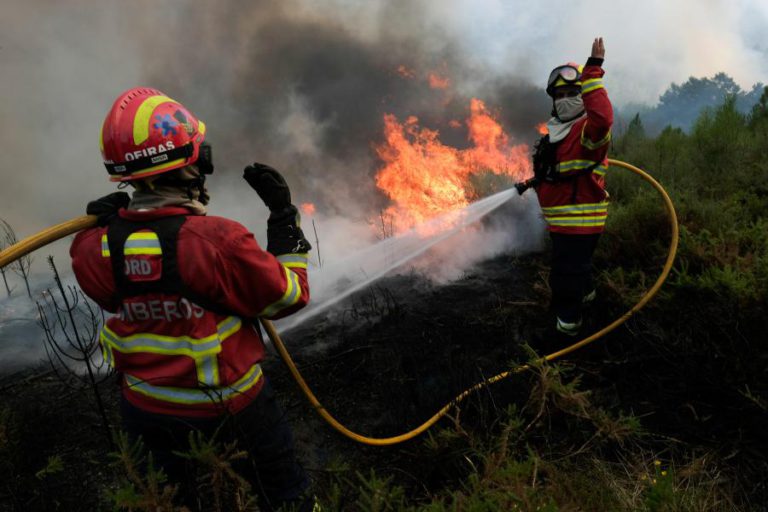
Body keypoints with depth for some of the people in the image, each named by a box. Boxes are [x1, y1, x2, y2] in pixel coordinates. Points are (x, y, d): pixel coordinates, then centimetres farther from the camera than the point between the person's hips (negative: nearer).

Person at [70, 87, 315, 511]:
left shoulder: (93, 249, -15)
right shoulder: (219, 241, -31)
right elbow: (289, 297, -16)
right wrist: (284, 215, -10)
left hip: (144, 412, 5)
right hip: (229, 411, -4)